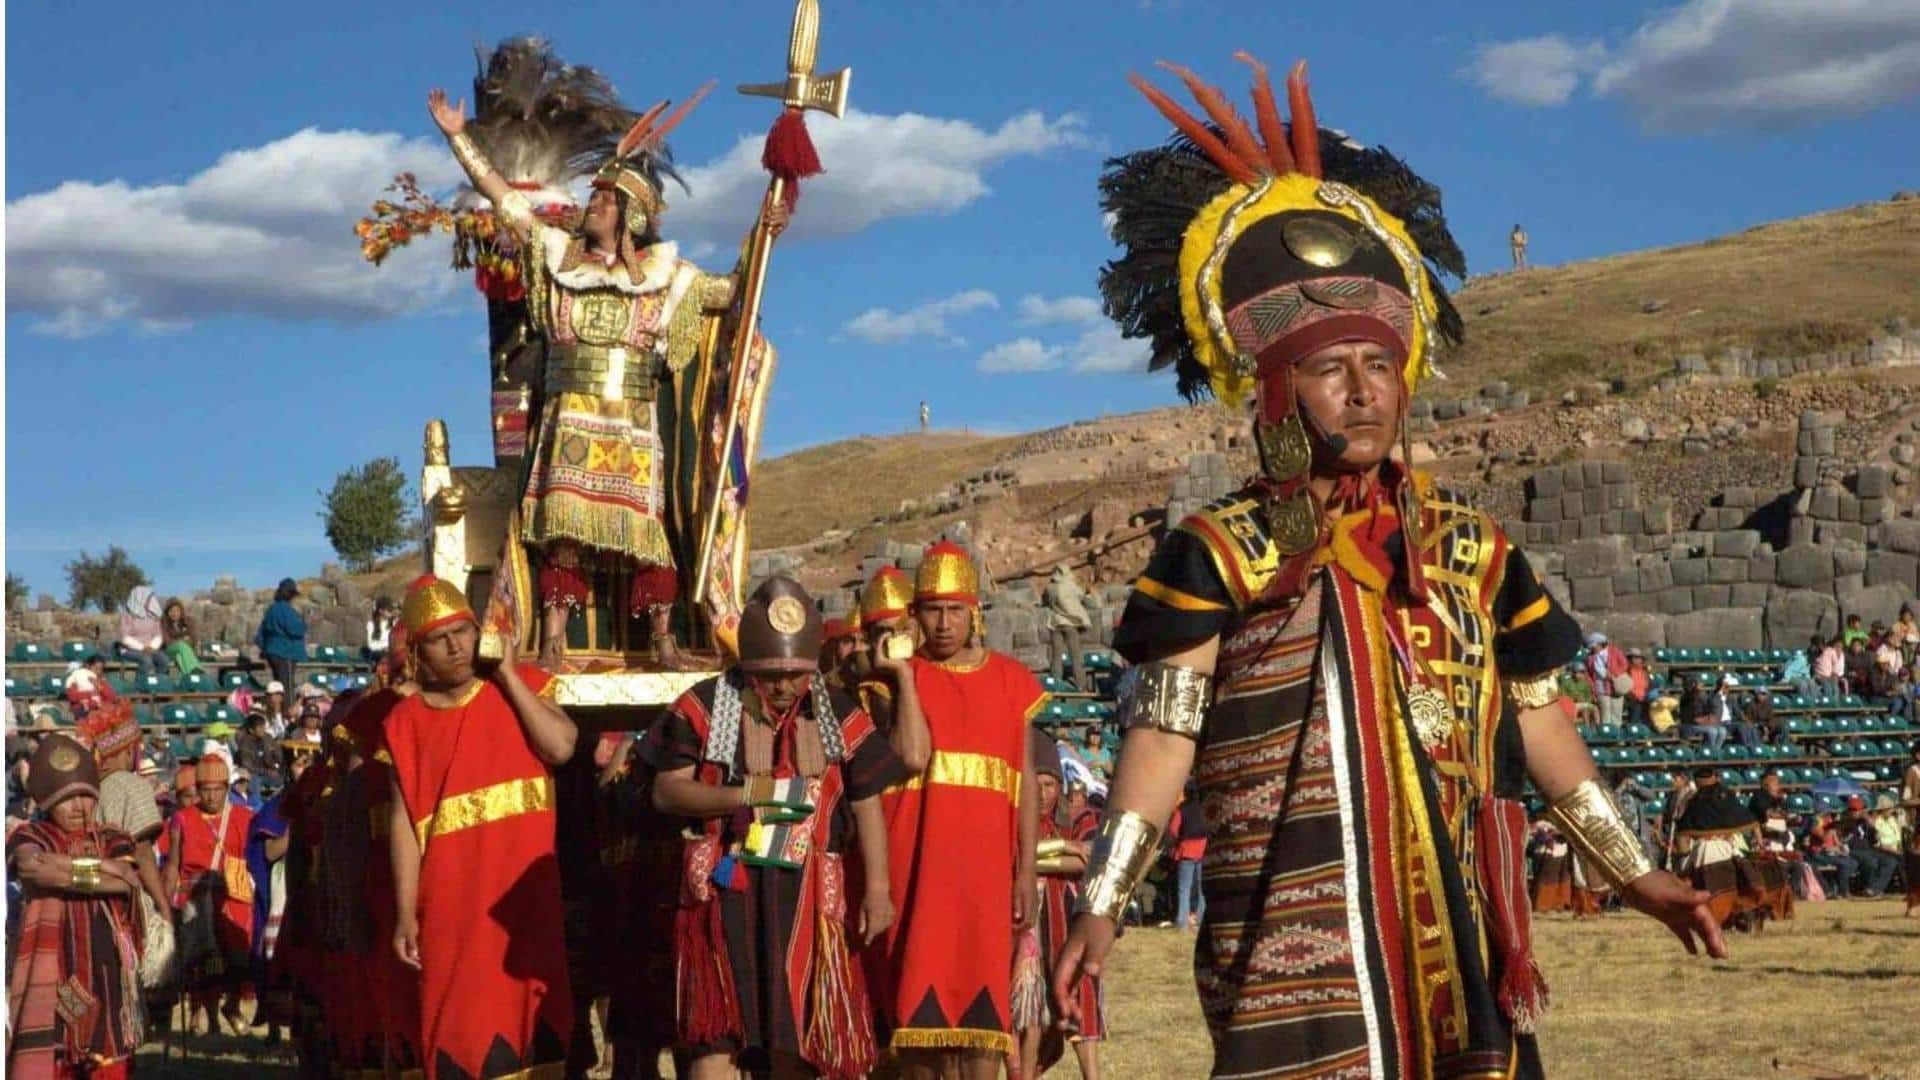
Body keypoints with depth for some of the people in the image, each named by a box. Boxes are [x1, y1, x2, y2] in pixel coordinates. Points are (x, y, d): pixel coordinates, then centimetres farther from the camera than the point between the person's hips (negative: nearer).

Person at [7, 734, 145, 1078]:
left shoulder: (113, 839, 12)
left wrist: (64, 872, -11)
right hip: (48, 965, -3)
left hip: (105, 966, 3)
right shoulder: (29, 837, 4)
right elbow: (30, 865, -20)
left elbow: (126, 883, -9)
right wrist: (98, 866, -13)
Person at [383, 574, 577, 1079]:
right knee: (459, 1025, -2)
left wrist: (509, 675, -7)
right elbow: (403, 820, 1)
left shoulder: (521, 686, 6)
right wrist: (406, 914, -5)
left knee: (529, 1011, 2)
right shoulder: (407, 721, 4)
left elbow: (561, 746, -12)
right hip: (452, 896, 0)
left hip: (525, 889, 0)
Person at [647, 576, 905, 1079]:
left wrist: (877, 887, -4)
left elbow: (866, 805, 4)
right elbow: (666, 791, -2)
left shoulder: (840, 715, 5)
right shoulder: (705, 705, 0)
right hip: (724, 887, -2)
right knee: (715, 1035, -7)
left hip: (807, 894, 2)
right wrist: (746, 794, -16)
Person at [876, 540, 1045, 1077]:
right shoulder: (900, 675, 6)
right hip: (916, 860, -1)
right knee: (916, 998, -1)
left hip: (984, 862, 1)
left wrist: (1027, 871, 4)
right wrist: (904, 673, -8)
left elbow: (1027, 782, 10)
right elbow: (913, 755, -10)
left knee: (983, 1000, -1)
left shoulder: (1011, 680, 10)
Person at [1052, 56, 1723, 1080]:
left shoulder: (1472, 550, 11)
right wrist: (1100, 905, -15)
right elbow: (1161, 731, -6)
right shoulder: (1220, 553, -1)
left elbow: (1538, 723, 16)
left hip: (1459, 940, 4)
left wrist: (1634, 873, 16)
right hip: (1295, 942, -4)